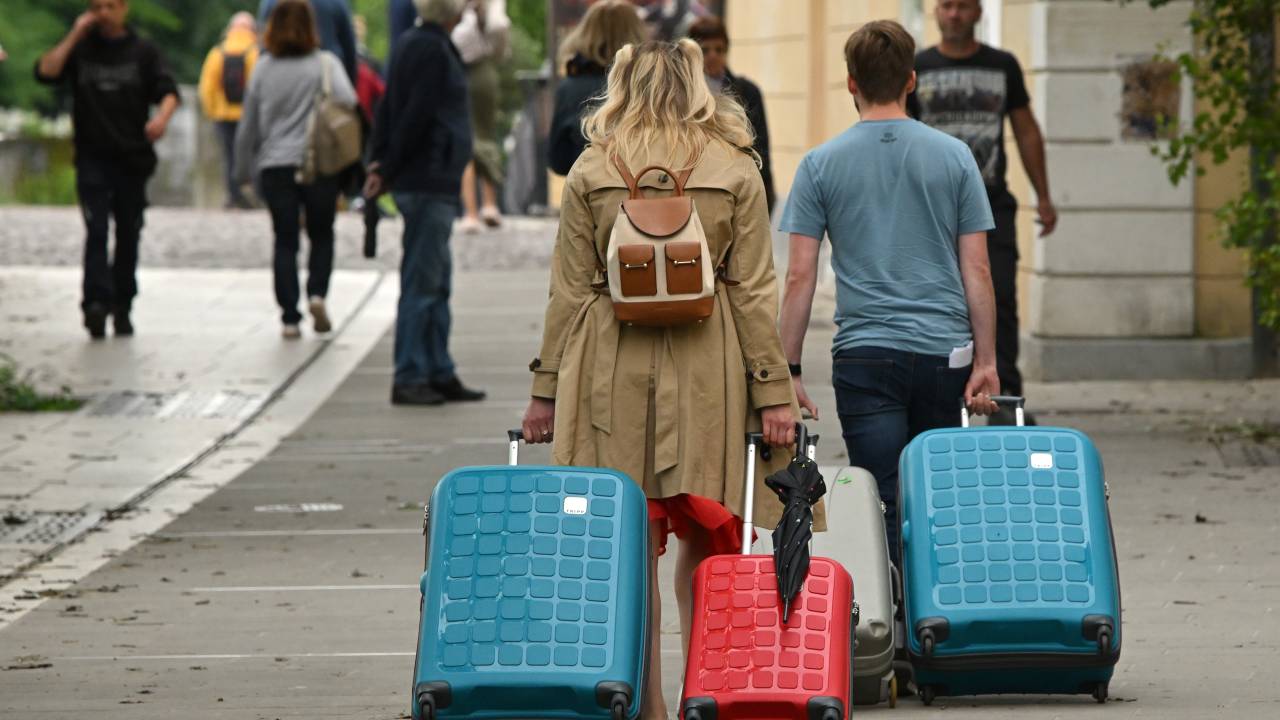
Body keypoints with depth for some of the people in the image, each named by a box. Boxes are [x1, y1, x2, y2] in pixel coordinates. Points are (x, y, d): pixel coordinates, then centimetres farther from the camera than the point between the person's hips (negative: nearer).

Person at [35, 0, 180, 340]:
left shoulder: (143, 51, 7)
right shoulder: (80, 49, 8)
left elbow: (168, 91, -2)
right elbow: (46, 72, -7)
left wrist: (162, 117, -24)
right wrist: (75, 35, -8)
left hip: (133, 157, 1)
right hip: (93, 157, -1)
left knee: (129, 234, 7)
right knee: (96, 230, -15)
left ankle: (122, 307, 15)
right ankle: (97, 301, -25)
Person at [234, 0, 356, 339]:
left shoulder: (263, 69, 5)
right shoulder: (325, 63, -3)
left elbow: (248, 126, 10)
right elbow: (346, 99, -20)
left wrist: (243, 170, 20)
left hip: (274, 167, 1)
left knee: (285, 241, 6)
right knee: (321, 235, 16)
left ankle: (290, 318, -2)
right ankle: (317, 292, -5)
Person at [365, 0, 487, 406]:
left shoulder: (410, 43, 14)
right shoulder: (432, 50, -15)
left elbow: (387, 108, 16)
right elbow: (416, 116, -18)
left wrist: (380, 162, 12)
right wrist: (388, 170, -11)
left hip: (428, 185, 10)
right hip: (431, 182, -10)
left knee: (436, 282, 13)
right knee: (422, 283, -6)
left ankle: (440, 375, 18)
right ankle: (408, 379, -5)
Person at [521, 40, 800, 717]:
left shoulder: (589, 173, 2)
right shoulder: (736, 172, 1)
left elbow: (569, 292, 3)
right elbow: (753, 292, 0)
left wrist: (547, 390, 8)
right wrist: (773, 392, 2)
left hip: (611, 379, 0)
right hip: (707, 377, 0)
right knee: (706, 542, 8)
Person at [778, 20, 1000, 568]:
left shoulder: (822, 164, 1)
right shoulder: (953, 157, 4)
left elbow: (800, 276, -2)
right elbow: (976, 271, 2)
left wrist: (788, 370, 2)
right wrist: (986, 360, 6)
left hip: (864, 354, -1)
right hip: (944, 353, 2)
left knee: (883, 507, -3)